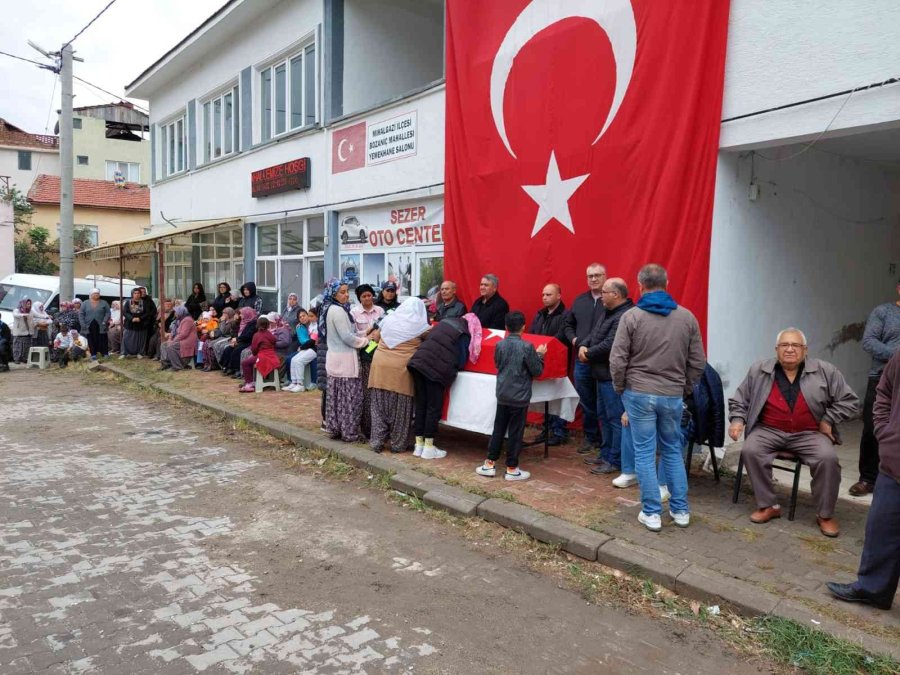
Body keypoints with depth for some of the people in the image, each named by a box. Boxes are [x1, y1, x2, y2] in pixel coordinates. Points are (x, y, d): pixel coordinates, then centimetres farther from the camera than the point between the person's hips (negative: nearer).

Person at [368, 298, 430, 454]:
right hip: (401, 370, -4)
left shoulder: (388, 319, 12)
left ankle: (377, 442, 14)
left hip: (380, 367, 4)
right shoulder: (417, 324, -1)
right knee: (400, 409, 6)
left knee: (379, 407, 10)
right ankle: (397, 445, 14)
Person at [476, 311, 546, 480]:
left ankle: (489, 464, 17)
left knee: (498, 430, 13)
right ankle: (512, 469, 11)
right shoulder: (527, 347, -14)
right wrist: (539, 355, 7)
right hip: (519, 397, -4)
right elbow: (537, 371, -8)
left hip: (502, 395, 4)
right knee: (515, 433, 4)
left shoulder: (500, 345, 1)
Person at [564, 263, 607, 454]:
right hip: (582, 360, 6)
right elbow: (568, 324, 24)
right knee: (586, 402, 14)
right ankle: (591, 438, 28)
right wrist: (573, 339, 6)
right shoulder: (579, 300, 14)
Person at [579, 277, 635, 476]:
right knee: (604, 416, 18)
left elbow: (609, 346, -25)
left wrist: (588, 355, -10)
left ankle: (615, 461, 5)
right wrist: (583, 346, -3)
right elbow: (594, 333, 17)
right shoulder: (608, 312, 14)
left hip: (613, 377, -11)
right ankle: (606, 454, 30)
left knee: (615, 419, -3)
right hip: (603, 374, 11)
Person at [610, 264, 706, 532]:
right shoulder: (687, 317, 2)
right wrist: (684, 388, 16)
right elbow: (698, 362, 4)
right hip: (673, 396, 3)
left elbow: (617, 360, -9)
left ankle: (651, 513, 11)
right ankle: (680, 510, 23)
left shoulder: (631, 316, -8)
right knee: (672, 451, 17)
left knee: (644, 453, 5)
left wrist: (620, 389, 5)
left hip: (639, 394, -3)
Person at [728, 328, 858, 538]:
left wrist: (828, 420, -3)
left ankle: (825, 514, -5)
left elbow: (849, 400, 6)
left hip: (809, 434, 0)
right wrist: (737, 420, -7)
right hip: (769, 431, 1)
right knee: (750, 451, -27)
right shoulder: (758, 370, 1)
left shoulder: (825, 371, -1)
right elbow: (739, 400, 9)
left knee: (827, 458, -27)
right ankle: (768, 505, -10)